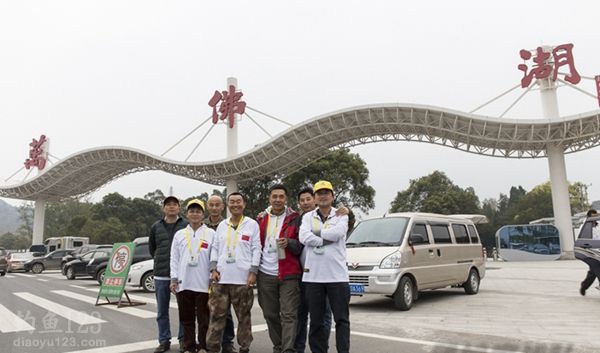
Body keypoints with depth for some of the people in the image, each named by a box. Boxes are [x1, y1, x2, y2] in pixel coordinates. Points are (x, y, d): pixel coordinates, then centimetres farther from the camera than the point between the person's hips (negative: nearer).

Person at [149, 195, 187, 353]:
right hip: (161, 275, 3)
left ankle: (183, 339, 18)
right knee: (162, 311, 10)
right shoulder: (156, 227, 8)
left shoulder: (186, 226, -3)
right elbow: (151, 248, 20)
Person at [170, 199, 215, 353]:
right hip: (183, 283, 3)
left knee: (203, 318, 4)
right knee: (186, 318, 10)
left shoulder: (211, 234, 3)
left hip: (203, 284, -2)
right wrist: (174, 279, 4)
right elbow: (174, 258, 11)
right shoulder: (179, 234, 11)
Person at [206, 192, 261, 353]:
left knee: (243, 316, 8)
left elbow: (256, 249, -1)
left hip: (243, 278, -3)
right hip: (221, 278, 3)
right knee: (217, 315, 5)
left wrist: (253, 272, -8)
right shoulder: (222, 225, 13)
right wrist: (213, 269, 2)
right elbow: (215, 248, 14)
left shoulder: (252, 224, 2)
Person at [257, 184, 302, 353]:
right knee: (270, 314, 11)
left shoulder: (294, 218, -1)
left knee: (289, 314, -6)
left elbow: (301, 245, 1)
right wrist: (255, 268, 9)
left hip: (289, 274, -4)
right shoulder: (261, 219, 10)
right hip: (265, 274, 4)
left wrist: (289, 243, -19)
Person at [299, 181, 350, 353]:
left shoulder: (341, 215, 5)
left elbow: (338, 233, -16)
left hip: (337, 275, -1)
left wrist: (316, 232, -6)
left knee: (342, 319, 5)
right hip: (313, 275, 2)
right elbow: (304, 237, -10)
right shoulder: (308, 216, 8)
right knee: (316, 320, 11)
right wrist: (328, 239, -14)